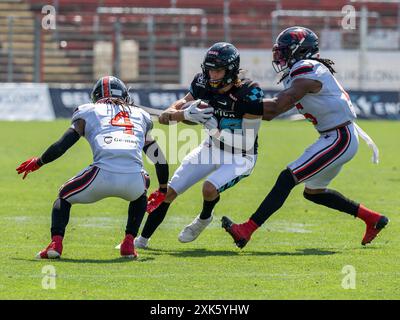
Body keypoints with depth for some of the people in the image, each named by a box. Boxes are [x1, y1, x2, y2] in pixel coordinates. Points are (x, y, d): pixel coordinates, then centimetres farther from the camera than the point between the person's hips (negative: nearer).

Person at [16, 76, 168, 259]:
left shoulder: (89, 112, 23)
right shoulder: (140, 115, 31)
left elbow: (62, 145, 14)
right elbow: (159, 156, 32)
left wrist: (38, 162, 32)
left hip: (103, 174, -2)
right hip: (133, 180, 2)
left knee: (64, 197, 27)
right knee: (141, 193, 39)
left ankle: (56, 242, 2)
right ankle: (129, 242, 21)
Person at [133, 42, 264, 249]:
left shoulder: (249, 94, -26)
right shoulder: (203, 84, -13)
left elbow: (246, 144, -26)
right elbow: (165, 117, -11)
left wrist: (213, 127, -33)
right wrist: (186, 114, -33)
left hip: (240, 157, -5)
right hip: (212, 148, 5)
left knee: (210, 188, -29)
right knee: (169, 190, -1)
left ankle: (204, 218, 6)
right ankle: (142, 239, 15)